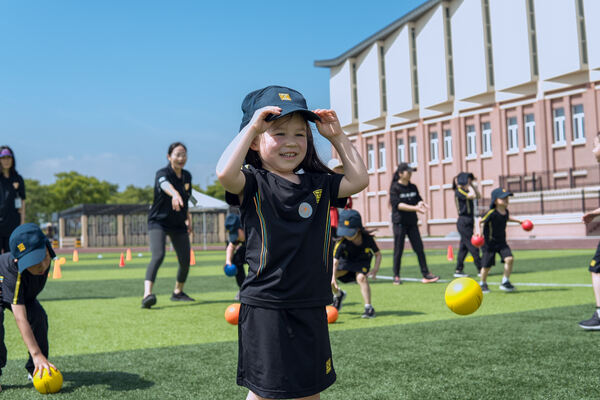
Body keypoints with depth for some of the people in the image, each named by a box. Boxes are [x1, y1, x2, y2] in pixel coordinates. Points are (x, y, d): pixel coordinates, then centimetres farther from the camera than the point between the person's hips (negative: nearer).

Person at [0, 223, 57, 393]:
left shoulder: (45, 259, -30)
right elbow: (20, 318, -49)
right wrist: (36, 354, -54)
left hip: (25, 293, 5)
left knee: (39, 316, -18)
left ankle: (37, 369, -3)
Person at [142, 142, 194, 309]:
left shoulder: (187, 176, 4)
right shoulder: (162, 173, -16)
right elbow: (165, 184, -43)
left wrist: (188, 218, 15)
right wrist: (175, 194, -64)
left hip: (178, 225, 6)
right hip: (158, 221, -6)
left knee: (185, 261, 4)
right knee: (158, 255, -27)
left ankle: (178, 292, 28)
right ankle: (147, 294, -35)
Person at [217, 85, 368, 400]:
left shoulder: (318, 184, 9)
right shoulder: (253, 183, -7)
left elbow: (359, 180, 9)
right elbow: (225, 173, -27)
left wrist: (337, 136, 7)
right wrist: (252, 125, -19)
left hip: (311, 307, 5)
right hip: (265, 306, -5)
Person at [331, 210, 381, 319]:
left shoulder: (367, 238, -27)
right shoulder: (341, 242, -30)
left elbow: (378, 254, -13)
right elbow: (335, 260, -34)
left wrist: (376, 268, -29)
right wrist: (333, 277, -48)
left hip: (362, 261, -1)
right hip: (346, 261, 2)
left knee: (361, 277, -32)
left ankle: (368, 307, -23)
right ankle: (338, 295, 15)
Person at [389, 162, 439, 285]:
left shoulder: (413, 187, 10)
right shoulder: (395, 188, -8)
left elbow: (418, 200, 8)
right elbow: (397, 204, -18)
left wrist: (421, 203, -18)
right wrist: (415, 208, -27)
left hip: (412, 222, 5)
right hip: (399, 222, -5)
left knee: (419, 248, 2)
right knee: (398, 250, 0)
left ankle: (426, 275, 4)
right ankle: (396, 276, 10)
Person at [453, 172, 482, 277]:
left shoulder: (465, 191, 17)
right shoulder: (459, 191, -12)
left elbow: (478, 196, 15)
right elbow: (472, 196, -26)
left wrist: (472, 185, 10)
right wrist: (469, 186, -11)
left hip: (468, 222, 10)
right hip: (464, 222, -10)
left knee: (464, 247, 9)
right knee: (473, 246, -7)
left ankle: (458, 270, 12)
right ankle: (480, 269, -3)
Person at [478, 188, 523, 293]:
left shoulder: (506, 211, 1)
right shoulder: (491, 213, -21)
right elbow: (480, 221, -13)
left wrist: (518, 221, 28)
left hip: (502, 242, 6)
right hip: (489, 242, -6)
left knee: (509, 259, -14)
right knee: (487, 265, 2)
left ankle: (505, 282, 1)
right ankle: (483, 284, 27)